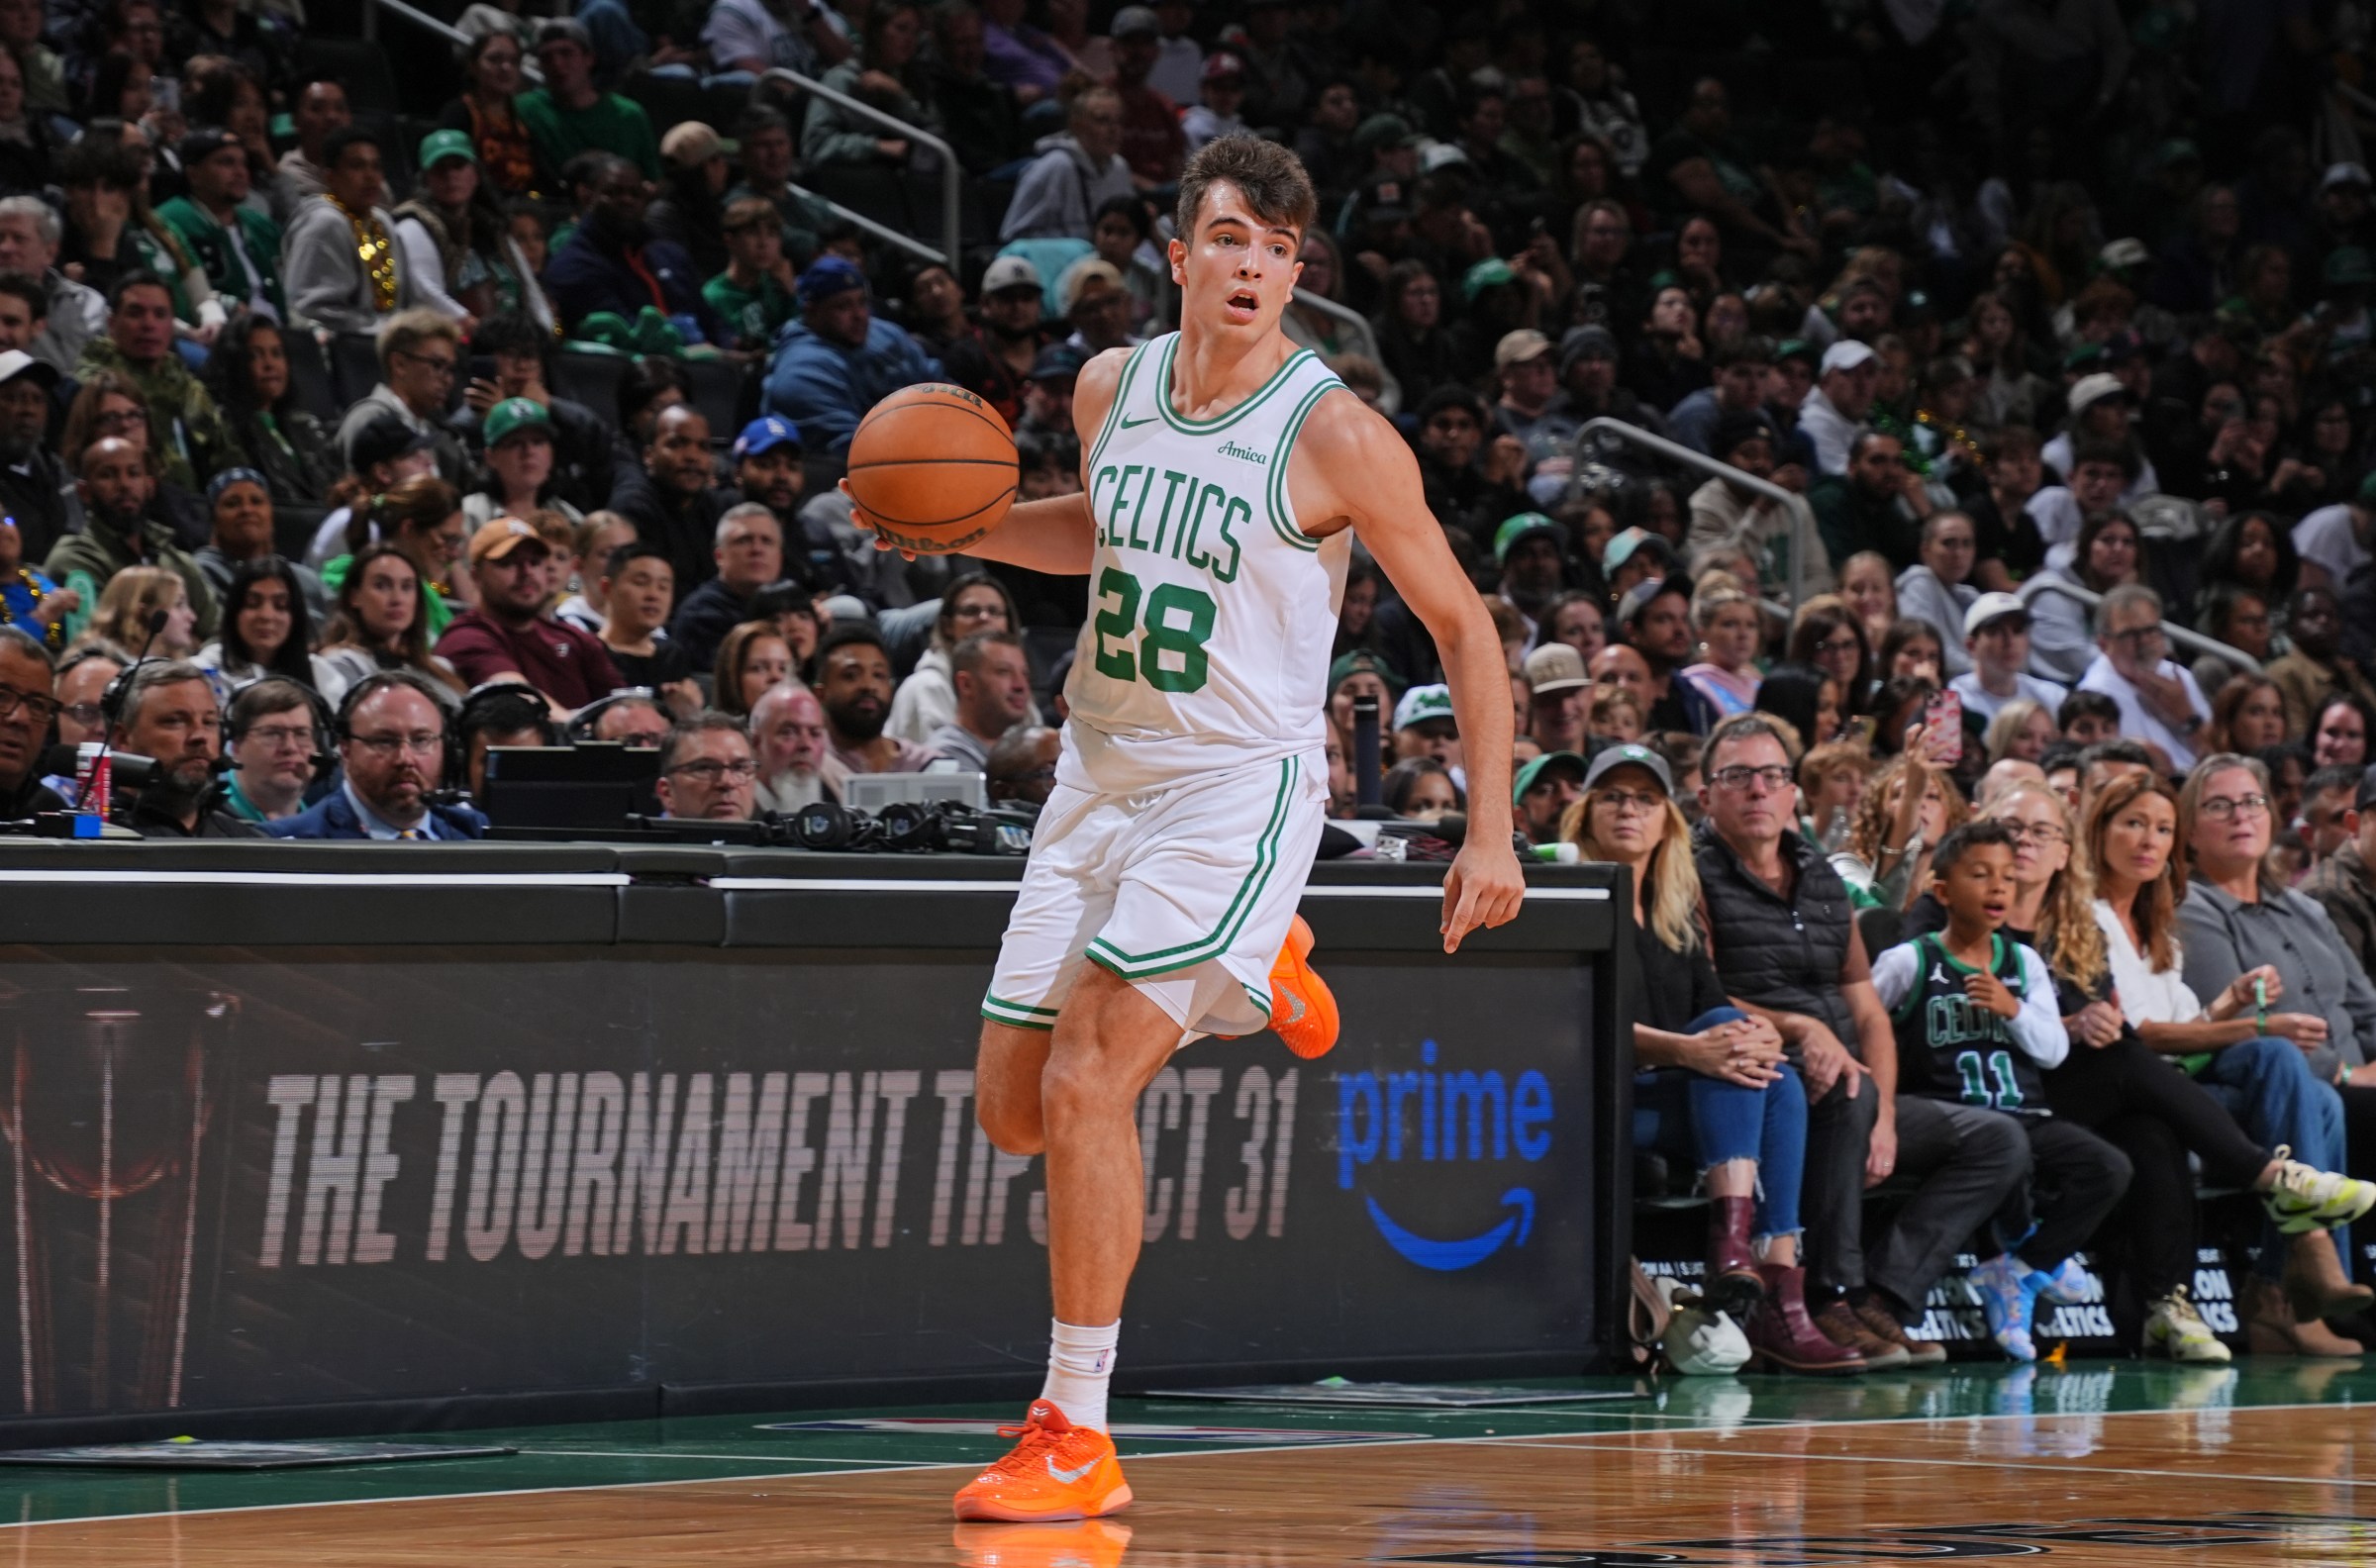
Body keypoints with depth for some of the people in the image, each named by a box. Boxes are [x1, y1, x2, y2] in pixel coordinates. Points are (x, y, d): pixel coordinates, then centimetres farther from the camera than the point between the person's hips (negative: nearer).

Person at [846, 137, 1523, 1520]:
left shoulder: (1335, 437, -14)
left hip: (1238, 785, -6)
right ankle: (1249, 974, 36)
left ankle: (1078, 1436, -10)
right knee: (1013, 1108, 10)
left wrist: (1492, 832, -11)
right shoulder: (1113, 388, 2)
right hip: (1100, 772, 7)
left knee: (1083, 1086, -19)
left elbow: (1464, 627, -6)